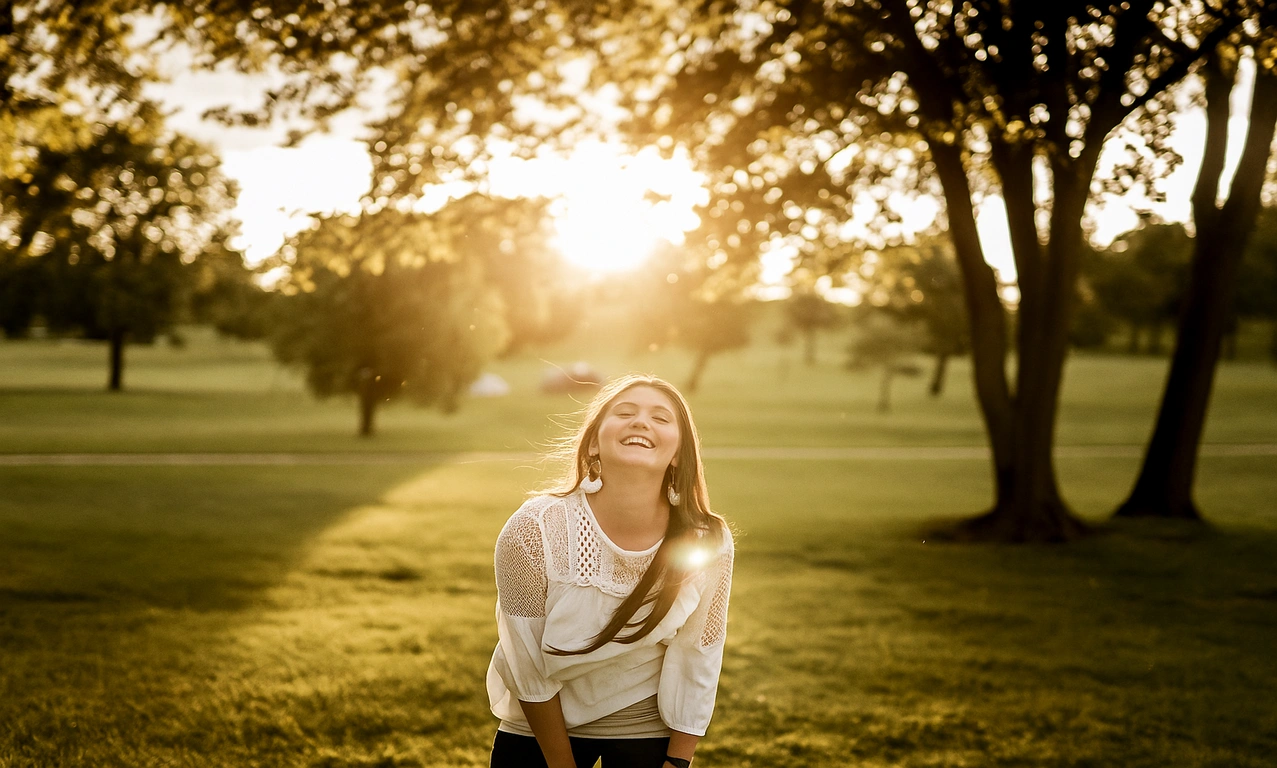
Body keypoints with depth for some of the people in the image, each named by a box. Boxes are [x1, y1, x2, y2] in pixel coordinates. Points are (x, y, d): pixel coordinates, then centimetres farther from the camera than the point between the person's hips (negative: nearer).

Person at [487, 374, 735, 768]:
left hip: (647, 728, 1)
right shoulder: (534, 529, -23)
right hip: (539, 727, 0)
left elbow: (696, 671, -9)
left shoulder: (709, 545, -19)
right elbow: (528, 669, -16)